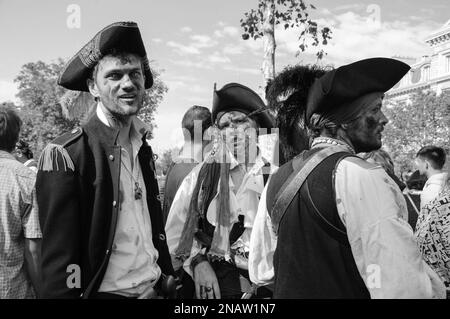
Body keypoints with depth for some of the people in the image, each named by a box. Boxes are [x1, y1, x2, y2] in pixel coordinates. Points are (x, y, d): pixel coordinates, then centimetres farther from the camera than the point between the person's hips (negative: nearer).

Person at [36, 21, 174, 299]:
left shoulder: (143, 149, 3)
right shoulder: (64, 154, -17)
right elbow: (58, 258, -17)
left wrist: (167, 281, 9)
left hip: (154, 290, 6)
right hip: (105, 292, -6)